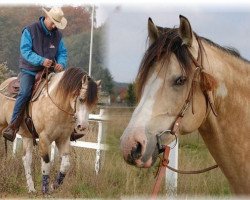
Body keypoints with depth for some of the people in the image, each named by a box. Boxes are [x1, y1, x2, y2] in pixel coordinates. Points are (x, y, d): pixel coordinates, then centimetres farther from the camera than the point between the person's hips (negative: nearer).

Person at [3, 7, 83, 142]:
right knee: (25, 93, -29)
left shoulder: (57, 35, 7)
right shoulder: (30, 31, -8)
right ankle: (12, 127, -29)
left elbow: (62, 53, 7)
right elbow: (25, 50, -17)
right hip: (29, 71, -5)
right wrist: (41, 61, -33)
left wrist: (61, 64, -18)